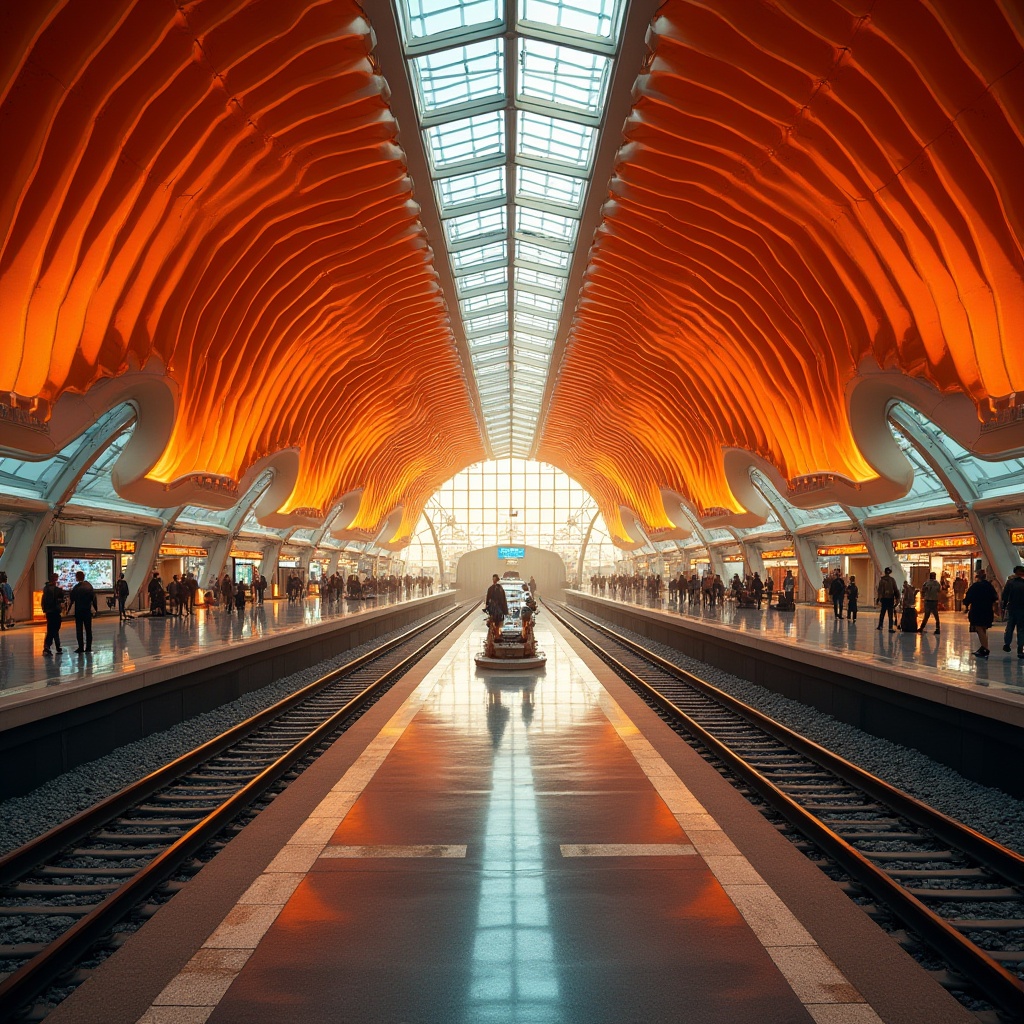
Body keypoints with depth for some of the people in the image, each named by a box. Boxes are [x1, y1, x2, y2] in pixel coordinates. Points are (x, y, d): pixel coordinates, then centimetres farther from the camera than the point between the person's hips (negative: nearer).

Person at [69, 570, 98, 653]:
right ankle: (88, 647, 10)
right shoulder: (89, 586, 1)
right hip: (88, 611, 4)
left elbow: (72, 600, -8)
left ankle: (81, 648, -1)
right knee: (88, 629, 9)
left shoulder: (76, 588, -13)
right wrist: (96, 608, 8)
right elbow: (94, 598, 3)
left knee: (79, 630, 1)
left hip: (79, 611, -4)